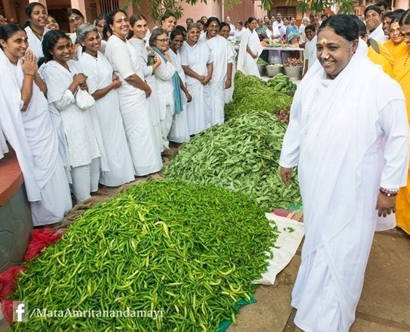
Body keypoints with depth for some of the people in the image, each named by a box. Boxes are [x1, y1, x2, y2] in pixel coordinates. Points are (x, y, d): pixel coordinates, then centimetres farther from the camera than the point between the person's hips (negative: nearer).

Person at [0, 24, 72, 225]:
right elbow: (22, 105, -23)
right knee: (40, 173, 6)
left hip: (44, 126, 7)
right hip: (30, 132, -7)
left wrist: (34, 71, -10)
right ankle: (44, 216, 23)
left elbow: (44, 91, 4)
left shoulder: (23, 62, 4)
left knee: (52, 169, 15)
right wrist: (28, 74, -20)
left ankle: (57, 208, 32)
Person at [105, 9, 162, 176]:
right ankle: (143, 167, 14)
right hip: (131, 97, -10)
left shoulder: (122, 41, 11)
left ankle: (140, 165, 29)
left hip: (133, 95, 10)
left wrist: (144, 88, 7)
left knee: (136, 132, 17)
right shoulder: (117, 45, -20)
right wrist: (147, 88, -11)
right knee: (140, 131, 1)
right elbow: (129, 75, -24)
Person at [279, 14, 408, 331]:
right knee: (316, 241, 23)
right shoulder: (311, 80, -5)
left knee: (343, 252, 9)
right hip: (315, 183, 5)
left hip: (353, 189, -5)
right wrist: (287, 160, 16)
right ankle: (314, 298, 48)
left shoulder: (380, 86, -21)